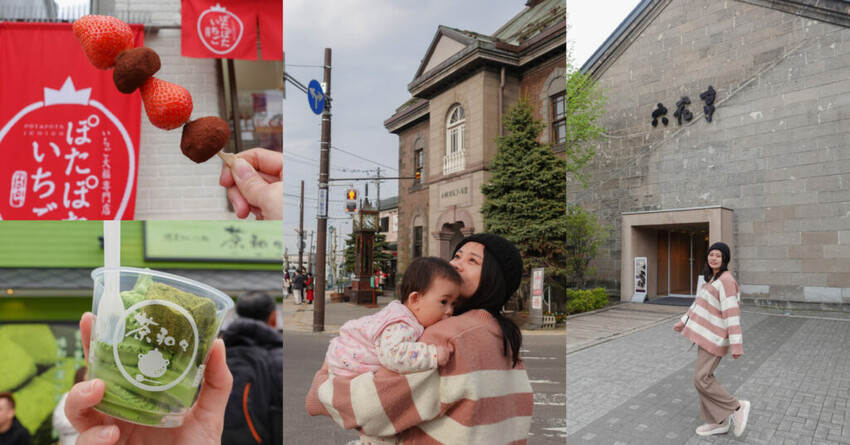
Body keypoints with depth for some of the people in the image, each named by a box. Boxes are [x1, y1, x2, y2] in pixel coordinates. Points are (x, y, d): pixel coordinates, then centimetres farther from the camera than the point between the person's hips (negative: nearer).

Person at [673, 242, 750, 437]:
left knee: (701, 379, -7)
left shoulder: (726, 280, -19)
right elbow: (700, 303, 20)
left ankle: (737, 407, 10)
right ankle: (718, 422, 19)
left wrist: (736, 344, -26)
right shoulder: (712, 279, 11)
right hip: (706, 334, 9)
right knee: (705, 377, 11)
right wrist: (683, 322, 26)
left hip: (715, 337, -9)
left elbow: (732, 313, -23)